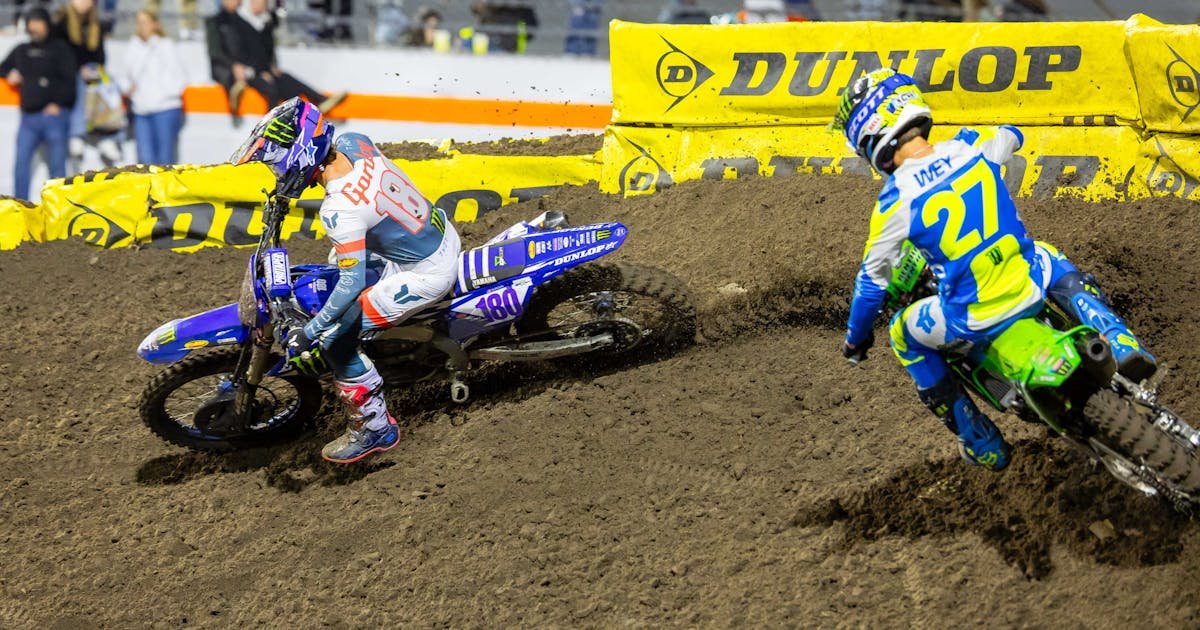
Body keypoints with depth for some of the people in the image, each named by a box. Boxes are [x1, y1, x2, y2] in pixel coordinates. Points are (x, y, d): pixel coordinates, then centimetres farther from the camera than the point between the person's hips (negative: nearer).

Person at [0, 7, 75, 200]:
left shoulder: (60, 49, 3)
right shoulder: (21, 51, 17)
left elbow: (69, 80, -5)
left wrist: (58, 103, -15)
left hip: (54, 114, -4)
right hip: (28, 117, 4)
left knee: (57, 164, -2)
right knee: (21, 162, -5)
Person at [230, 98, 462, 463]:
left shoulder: (339, 210, -31)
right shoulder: (354, 143, -9)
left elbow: (352, 283, -26)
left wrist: (309, 332, -17)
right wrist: (289, 186, 23)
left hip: (428, 272, -9)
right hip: (442, 231, 9)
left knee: (334, 341, -4)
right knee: (344, 258, 33)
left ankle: (375, 426, 9)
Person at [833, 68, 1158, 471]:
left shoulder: (895, 201, -10)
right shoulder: (972, 146, 1)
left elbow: (873, 279, 1)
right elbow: (1012, 136, 27)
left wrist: (856, 338, 18)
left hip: (973, 321, -4)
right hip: (1029, 287, 4)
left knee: (904, 336, 23)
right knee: (1058, 267, 36)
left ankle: (983, 445, 24)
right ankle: (1120, 344, 13)